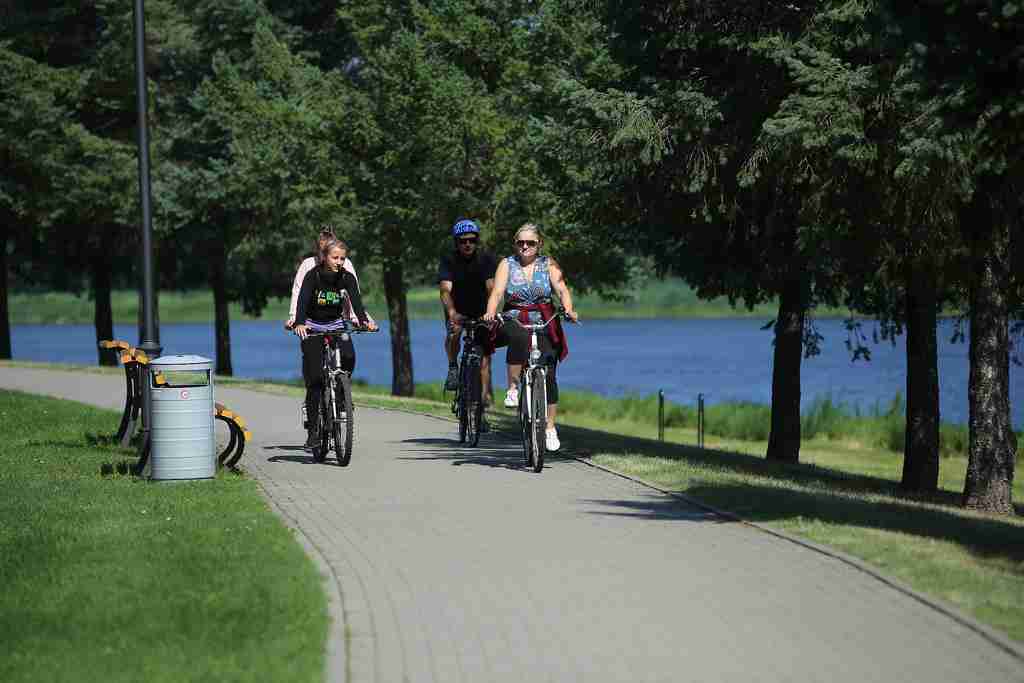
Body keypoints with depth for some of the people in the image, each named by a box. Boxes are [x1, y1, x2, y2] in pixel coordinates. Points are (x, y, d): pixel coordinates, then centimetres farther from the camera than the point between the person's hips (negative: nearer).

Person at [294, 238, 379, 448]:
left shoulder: (347, 277, -8)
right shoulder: (312, 275, -15)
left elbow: (356, 301, -19)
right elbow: (302, 301, -27)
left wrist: (364, 320, -38)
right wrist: (299, 323, -45)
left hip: (336, 325, 2)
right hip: (313, 328, -2)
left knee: (348, 357, -29)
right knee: (314, 380, -10)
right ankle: (312, 429, -4)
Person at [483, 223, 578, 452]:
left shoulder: (548, 264, 5)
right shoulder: (507, 264, 5)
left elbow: (562, 290, -7)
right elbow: (497, 292, -7)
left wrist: (568, 310, -28)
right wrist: (490, 313, -27)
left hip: (544, 324, 1)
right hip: (514, 322, 0)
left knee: (548, 375, -10)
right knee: (519, 338, -38)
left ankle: (550, 427, 0)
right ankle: (513, 388, -29)